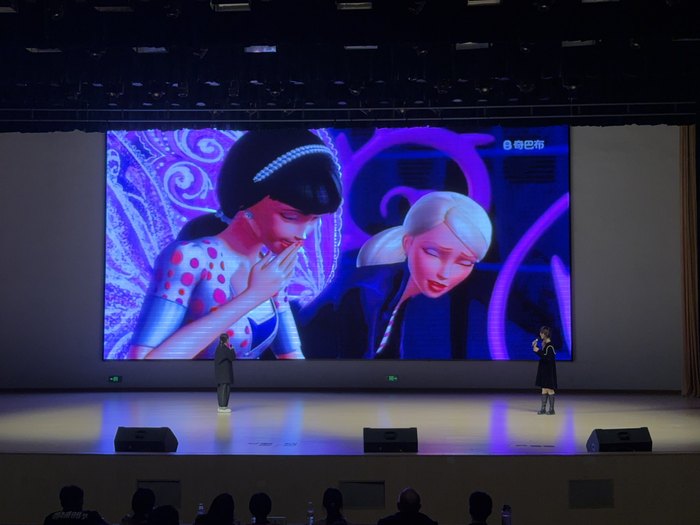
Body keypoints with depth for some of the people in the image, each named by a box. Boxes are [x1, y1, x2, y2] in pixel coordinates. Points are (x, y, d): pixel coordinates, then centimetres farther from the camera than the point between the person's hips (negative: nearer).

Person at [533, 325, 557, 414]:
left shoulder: (550, 345, -18)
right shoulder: (543, 343, 7)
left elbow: (547, 357, -25)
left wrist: (538, 351, -27)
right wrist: (535, 347, 5)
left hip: (549, 370, -8)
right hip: (543, 369, 8)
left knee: (549, 389, -1)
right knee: (544, 389, 11)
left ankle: (551, 409, 6)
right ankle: (543, 408, 16)